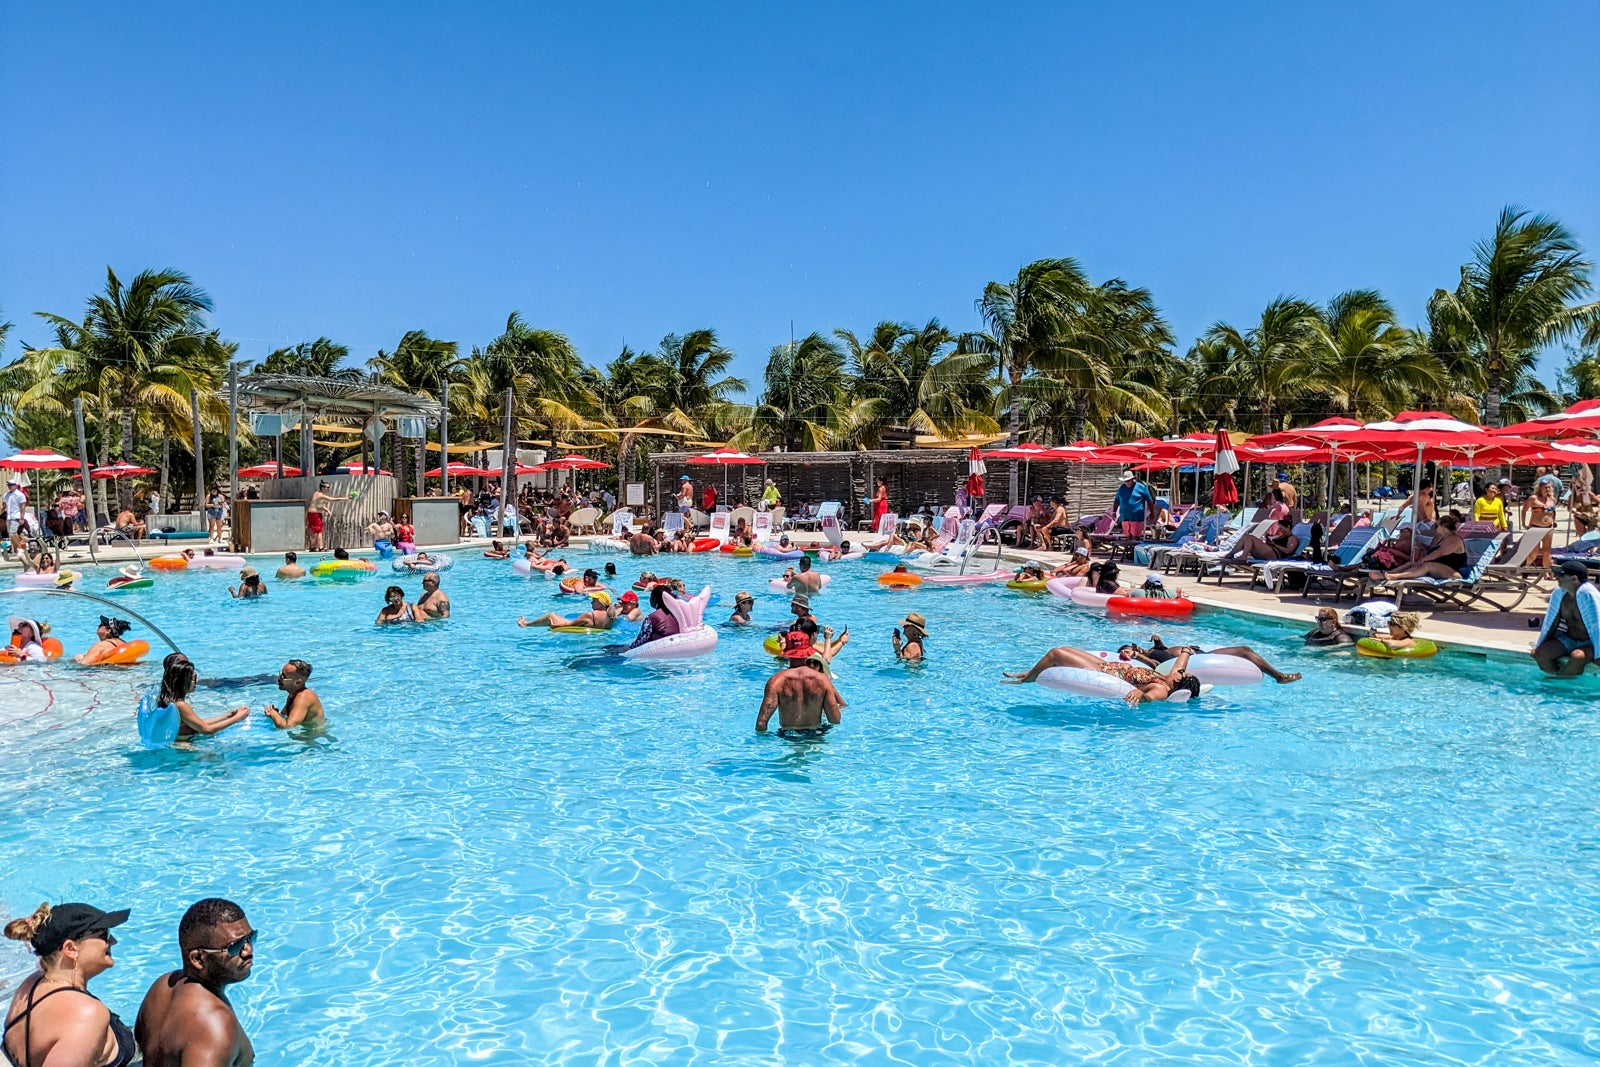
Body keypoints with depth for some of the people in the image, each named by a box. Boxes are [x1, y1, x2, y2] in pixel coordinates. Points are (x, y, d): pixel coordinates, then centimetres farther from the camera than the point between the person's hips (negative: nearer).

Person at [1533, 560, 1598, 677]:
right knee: (1540, 653, -16)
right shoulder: (1559, 592, -5)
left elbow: (1595, 626, -24)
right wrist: (1539, 646, 11)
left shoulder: (1587, 594, -24)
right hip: (1569, 640, 6)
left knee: (1577, 657, -34)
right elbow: (1551, 622, 5)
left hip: (1590, 643, -6)